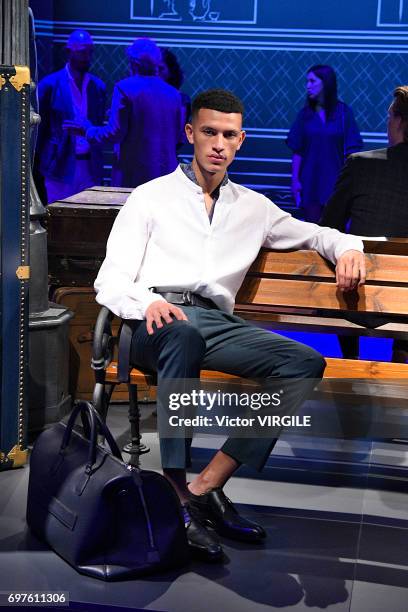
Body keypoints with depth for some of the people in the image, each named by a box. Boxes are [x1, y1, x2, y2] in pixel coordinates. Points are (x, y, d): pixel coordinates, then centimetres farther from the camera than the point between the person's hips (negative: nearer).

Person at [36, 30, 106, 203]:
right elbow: (39, 128, 2)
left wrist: (97, 162, 7)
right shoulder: (49, 85, -1)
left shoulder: (98, 86, 11)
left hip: (91, 167, 3)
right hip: (61, 166, -3)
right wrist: (37, 165, 1)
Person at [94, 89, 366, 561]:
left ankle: (207, 485, -26)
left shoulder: (252, 207, 26)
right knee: (184, 333, -41)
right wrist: (149, 303, -19)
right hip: (157, 322, -4)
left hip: (217, 322, 4)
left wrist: (348, 248, 11)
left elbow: (314, 234, 36)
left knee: (306, 362, -21)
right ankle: (177, 491, -36)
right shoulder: (151, 197, 14)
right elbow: (111, 282, 5)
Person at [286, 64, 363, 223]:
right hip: (310, 182, 2)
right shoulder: (306, 113, 4)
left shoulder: (343, 112, -3)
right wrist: (295, 179, -3)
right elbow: (297, 151, 3)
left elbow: (350, 151, -3)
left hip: (334, 181, -2)